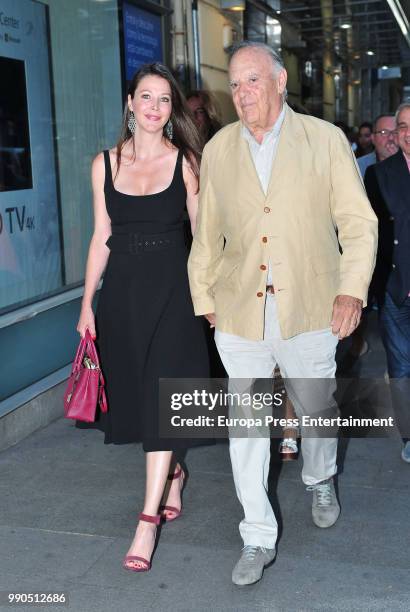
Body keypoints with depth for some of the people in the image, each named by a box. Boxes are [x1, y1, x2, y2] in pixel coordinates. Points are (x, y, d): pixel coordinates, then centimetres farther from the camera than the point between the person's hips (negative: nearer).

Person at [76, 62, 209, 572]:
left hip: (172, 285, -3)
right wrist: (87, 304, 6)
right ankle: (172, 471, 37)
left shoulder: (186, 161, 0)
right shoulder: (105, 164, 5)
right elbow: (101, 237, 8)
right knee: (138, 389, 11)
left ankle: (149, 518, 0)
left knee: (163, 391, -6)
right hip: (123, 287, 3)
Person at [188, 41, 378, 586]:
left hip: (310, 312, -1)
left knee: (317, 412, 17)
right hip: (239, 315, 1)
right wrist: (204, 298, 11)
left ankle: (320, 481, 49)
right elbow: (207, 234, 12)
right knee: (245, 428, 4)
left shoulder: (326, 140, -1)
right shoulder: (218, 149, 6)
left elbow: (358, 222, -1)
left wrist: (352, 289, -12)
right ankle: (258, 539, 19)